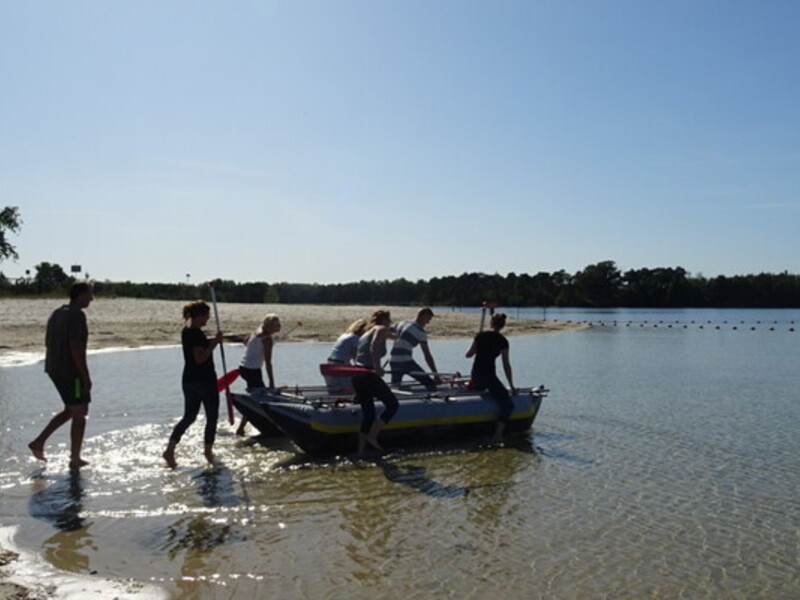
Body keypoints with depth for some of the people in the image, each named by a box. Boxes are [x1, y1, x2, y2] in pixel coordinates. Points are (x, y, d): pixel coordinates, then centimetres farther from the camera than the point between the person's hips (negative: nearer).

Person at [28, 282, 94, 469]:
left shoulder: (57, 314, 13)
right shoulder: (77, 315, -17)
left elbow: (48, 343, 18)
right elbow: (76, 347, -23)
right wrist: (86, 376, -20)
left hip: (54, 370, 9)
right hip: (72, 372, -9)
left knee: (70, 410, 21)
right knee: (79, 414, 3)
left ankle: (39, 442, 17)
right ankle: (75, 459, 9)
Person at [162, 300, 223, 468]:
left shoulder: (186, 331, 10)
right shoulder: (196, 333, -19)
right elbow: (200, 358, -24)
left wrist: (210, 341, 12)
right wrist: (215, 343, -20)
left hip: (189, 379, 9)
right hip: (204, 380, -9)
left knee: (189, 416, 14)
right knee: (212, 416, 8)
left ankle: (170, 449, 5)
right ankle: (208, 450, 19)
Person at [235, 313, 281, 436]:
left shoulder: (257, 331, 7)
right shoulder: (268, 339, -18)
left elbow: (246, 342, 26)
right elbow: (268, 363, -21)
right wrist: (272, 383, -21)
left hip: (243, 367, 10)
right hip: (253, 370, -10)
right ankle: (240, 429, -4)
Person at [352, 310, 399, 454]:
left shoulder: (366, 333, 26)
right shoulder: (382, 329, 3)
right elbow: (374, 346, -18)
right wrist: (377, 367, -25)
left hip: (356, 376, 8)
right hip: (368, 375, -8)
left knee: (368, 413, 13)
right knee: (392, 404, 2)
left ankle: (361, 449, 11)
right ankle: (372, 436, -6)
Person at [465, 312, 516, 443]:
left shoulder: (480, 335, 6)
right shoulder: (502, 341, -3)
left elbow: (468, 354, 13)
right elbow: (506, 365, -3)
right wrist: (511, 386, 3)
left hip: (475, 375, 6)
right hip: (489, 376, -6)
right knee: (508, 405, -5)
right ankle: (498, 435, -17)